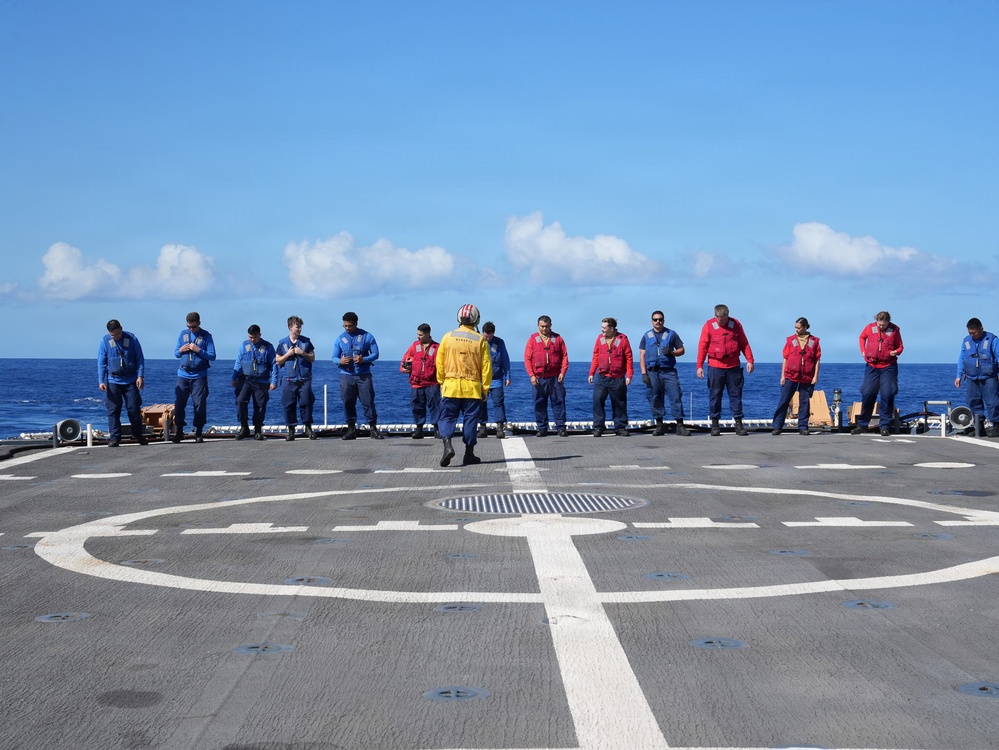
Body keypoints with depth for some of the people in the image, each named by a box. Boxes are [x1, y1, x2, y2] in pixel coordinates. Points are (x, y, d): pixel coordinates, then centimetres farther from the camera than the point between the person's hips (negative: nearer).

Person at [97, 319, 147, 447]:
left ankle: (138, 434, 18)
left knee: (134, 409, 2)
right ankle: (114, 437, 3)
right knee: (113, 410, -3)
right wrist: (101, 381, -7)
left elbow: (140, 358, 4)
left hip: (131, 381, 0)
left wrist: (140, 376, -5)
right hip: (113, 382, 0)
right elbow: (101, 363, 2)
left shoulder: (131, 339, 0)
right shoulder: (105, 342, 0)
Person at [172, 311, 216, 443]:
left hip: (199, 376, -3)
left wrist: (198, 350, -16)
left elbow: (212, 356, -4)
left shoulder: (206, 336, 0)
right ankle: (178, 432, 6)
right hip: (183, 374, 3)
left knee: (200, 404, -3)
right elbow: (176, 353, 16)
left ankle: (198, 433, 6)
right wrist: (180, 350, -6)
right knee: (179, 403, -2)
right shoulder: (183, 334, 11)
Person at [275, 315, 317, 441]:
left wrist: (302, 353, -7)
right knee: (288, 405, -2)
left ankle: (308, 428, 7)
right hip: (288, 379, 0)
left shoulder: (306, 341, 9)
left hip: (304, 379, 0)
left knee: (306, 403, -4)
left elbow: (312, 358, 8)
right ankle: (291, 430, 5)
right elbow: (278, 361, 7)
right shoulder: (282, 343, 8)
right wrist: (288, 354, -7)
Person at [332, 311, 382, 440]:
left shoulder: (366, 336, 3)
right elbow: (334, 357, 10)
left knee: (368, 401, -5)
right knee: (348, 402, 2)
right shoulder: (340, 339, 10)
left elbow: (375, 354, 2)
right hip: (346, 375, 2)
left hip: (364, 375, -2)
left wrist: (363, 359, -17)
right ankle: (351, 429, 10)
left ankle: (373, 428, 0)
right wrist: (340, 361, -14)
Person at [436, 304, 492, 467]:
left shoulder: (448, 337, 0)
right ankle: (469, 454, 11)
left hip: (450, 386, 0)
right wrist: (485, 388, 5)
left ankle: (447, 445, -17)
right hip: (472, 387, 0)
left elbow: (439, 362, 3)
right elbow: (486, 366, -2)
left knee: (447, 418, 5)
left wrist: (441, 382, 14)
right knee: (470, 420, 7)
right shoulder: (480, 340, -3)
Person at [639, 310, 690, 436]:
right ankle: (659, 426, 10)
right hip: (652, 372, 2)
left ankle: (680, 425, -7)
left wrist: (671, 352, -8)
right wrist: (644, 373, -1)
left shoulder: (672, 334, 12)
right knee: (655, 399, 2)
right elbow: (642, 356, 9)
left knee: (675, 396, -9)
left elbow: (681, 350, 13)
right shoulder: (647, 336, 14)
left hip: (668, 370, -1)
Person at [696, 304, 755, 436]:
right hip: (715, 367, -1)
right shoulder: (708, 326, 1)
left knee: (736, 394, 3)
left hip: (734, 367, 1)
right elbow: (702, 346, 0)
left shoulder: (736, 324, 7)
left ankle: (738, 424, 7)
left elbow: (744, 344, 9)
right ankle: (715, 424, 7)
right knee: (715, 395, 1)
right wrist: (699, 366, -4)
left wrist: (750, 360, 1)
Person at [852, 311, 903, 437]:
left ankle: (885, 426, 0)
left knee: (887, 395, -6)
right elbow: (862, 337, 22)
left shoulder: (894, 330, -2)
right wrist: (863, 350, 9)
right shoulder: (870, 328, 2)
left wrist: (896, 352, -15)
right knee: (867, 394, 2)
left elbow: (900, 346, 6)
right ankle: (862, 425, 12)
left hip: (888, 367, -2)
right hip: (872, 366, 2)